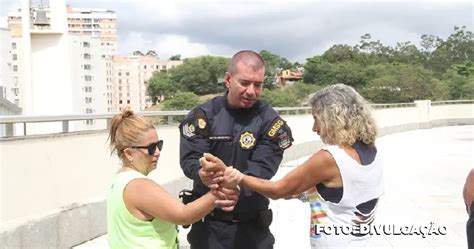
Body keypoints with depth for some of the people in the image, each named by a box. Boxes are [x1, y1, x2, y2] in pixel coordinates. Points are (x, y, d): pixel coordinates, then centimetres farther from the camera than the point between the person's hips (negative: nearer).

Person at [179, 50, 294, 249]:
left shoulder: (270, 121, -7)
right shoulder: (204, 115, -5)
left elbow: (262, 169, -17)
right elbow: (190, 158, -12)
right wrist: (203, 175, -36)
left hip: (251, 225, 0)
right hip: (208, 222, 0)